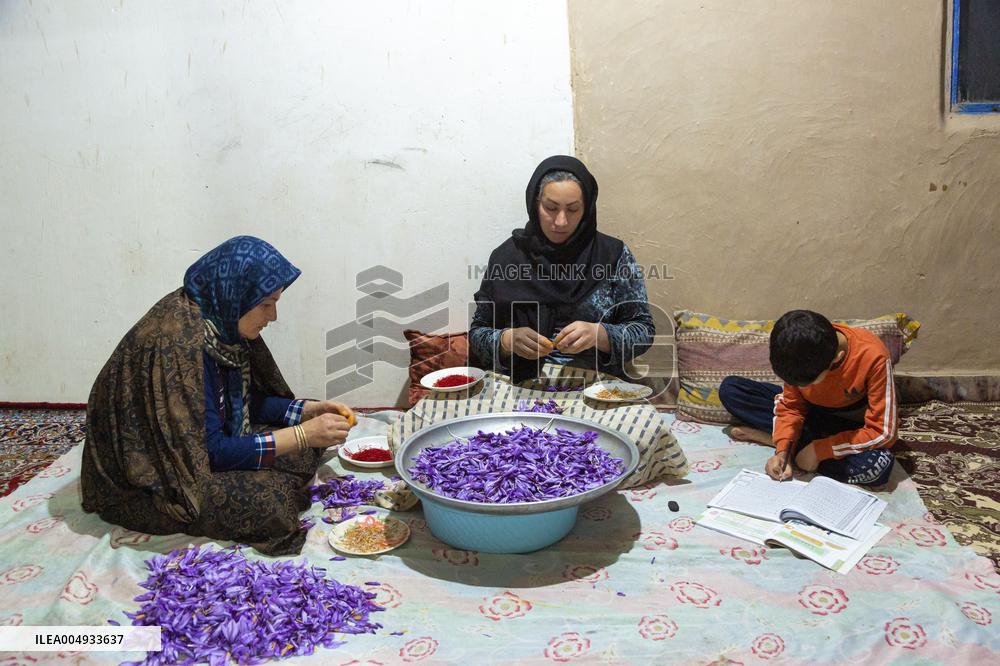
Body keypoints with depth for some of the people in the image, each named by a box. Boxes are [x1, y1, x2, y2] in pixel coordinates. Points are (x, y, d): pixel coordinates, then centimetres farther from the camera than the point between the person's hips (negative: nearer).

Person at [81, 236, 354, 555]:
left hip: (191, 456, 8)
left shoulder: (221, 322, -4)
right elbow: (211, 451, -28)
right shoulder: (180, 339, -30)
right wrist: (302, 435, -24)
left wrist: (310, 409, -4)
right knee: (270, 497, -26)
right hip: (146, 486, -8)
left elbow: (248, 400, 9)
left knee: (304, 453, -2)